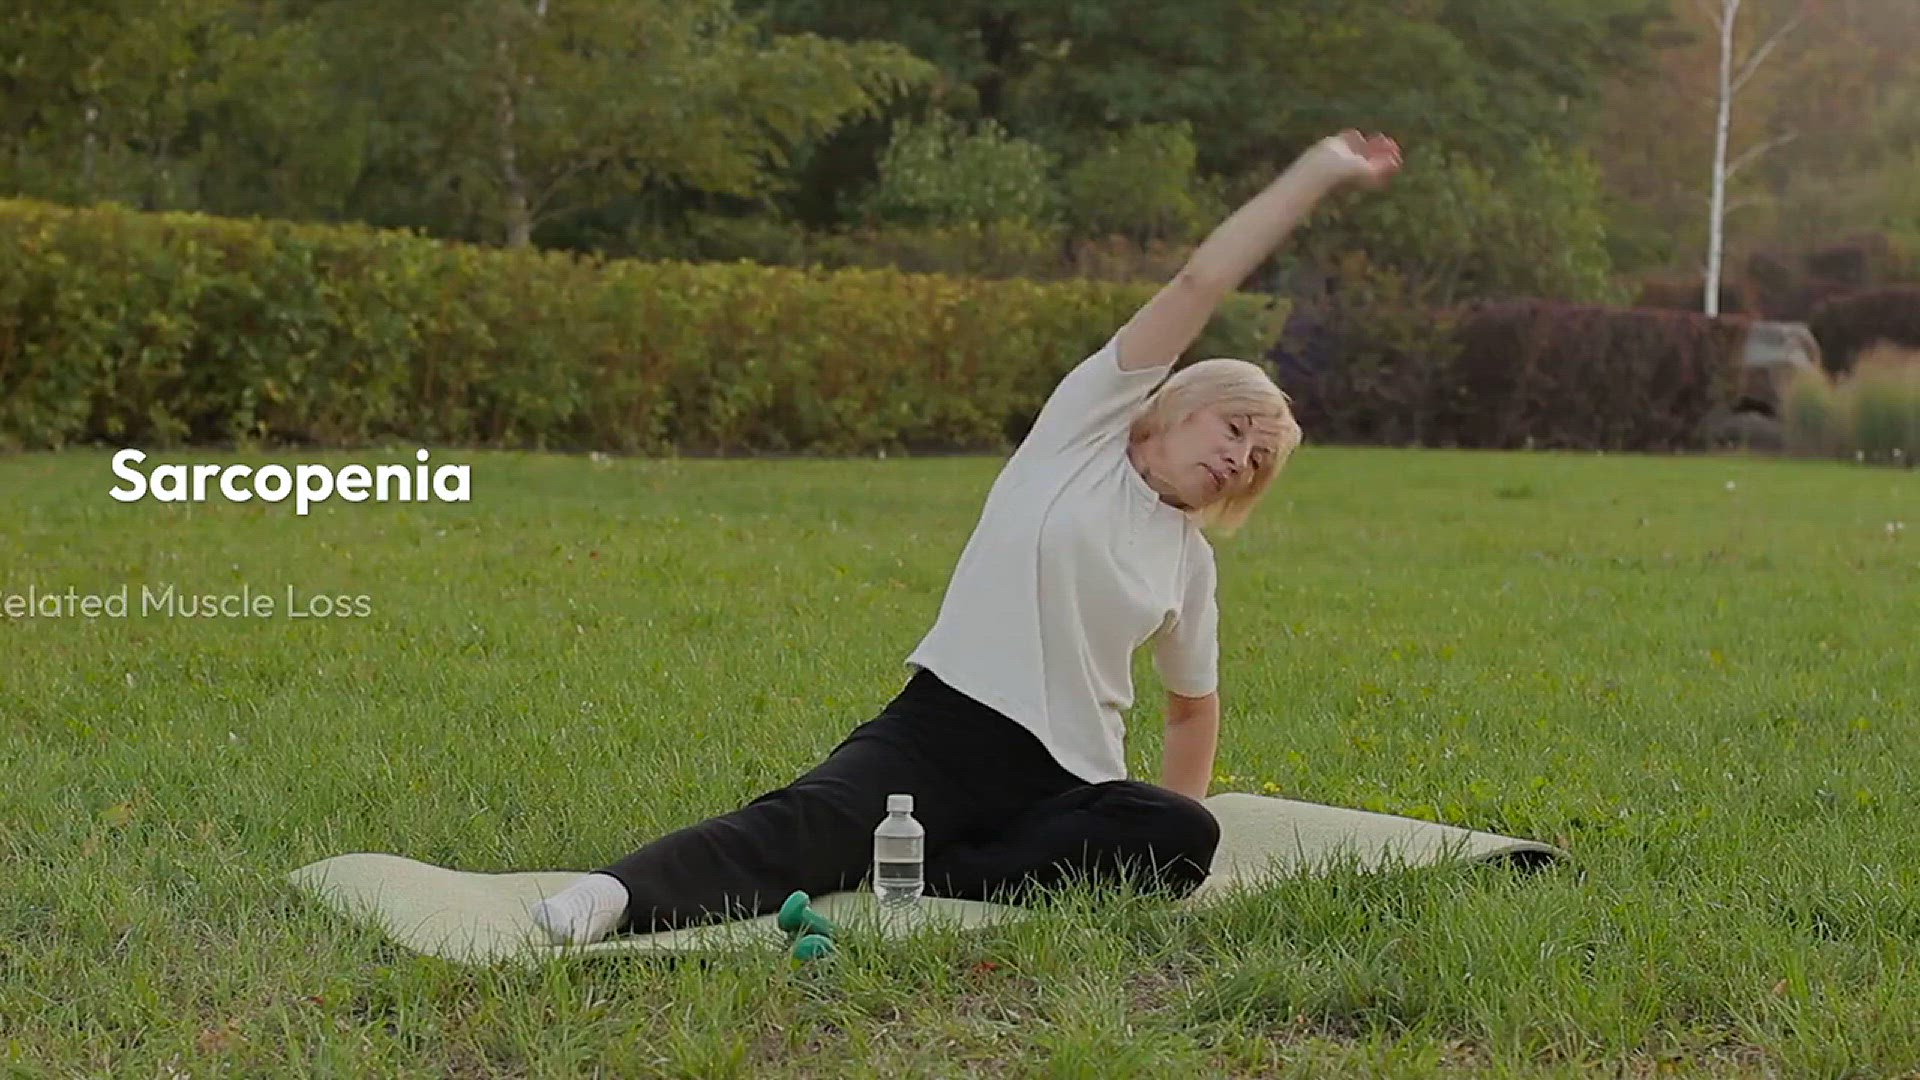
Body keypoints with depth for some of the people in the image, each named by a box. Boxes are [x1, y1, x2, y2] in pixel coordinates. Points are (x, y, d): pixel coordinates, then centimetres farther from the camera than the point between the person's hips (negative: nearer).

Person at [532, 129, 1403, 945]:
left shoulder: (1188, 559, 18)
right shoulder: (1087, 425, 6)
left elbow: (1194, 706, 31)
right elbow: (1200, 282, 0)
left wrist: (1165, 836, 19)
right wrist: (1318, 171, 0)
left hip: (1061, 785, 4)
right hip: (938, 731, -4)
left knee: (1186, 837, -28)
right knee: (810, 822, -32)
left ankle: (932, 869, -30)